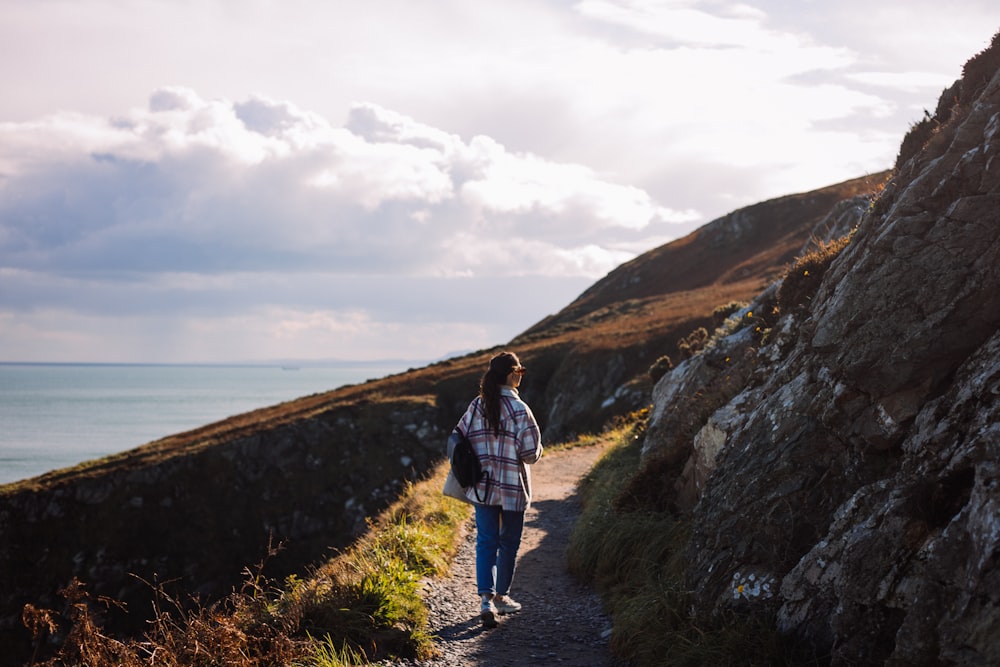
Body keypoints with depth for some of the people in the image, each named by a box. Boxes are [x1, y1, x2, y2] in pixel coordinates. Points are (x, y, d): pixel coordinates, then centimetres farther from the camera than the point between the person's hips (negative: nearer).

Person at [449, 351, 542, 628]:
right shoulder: (519, 409, -17)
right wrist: (537, 451, 7)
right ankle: (502, 596, 25)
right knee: (508, 543, 13)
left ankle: (486, 599, -9)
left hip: (482, 487, 4)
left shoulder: (476, 406, -2)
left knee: (486, 542, 6)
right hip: (513, 488, -4)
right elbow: (532, 453, -15)